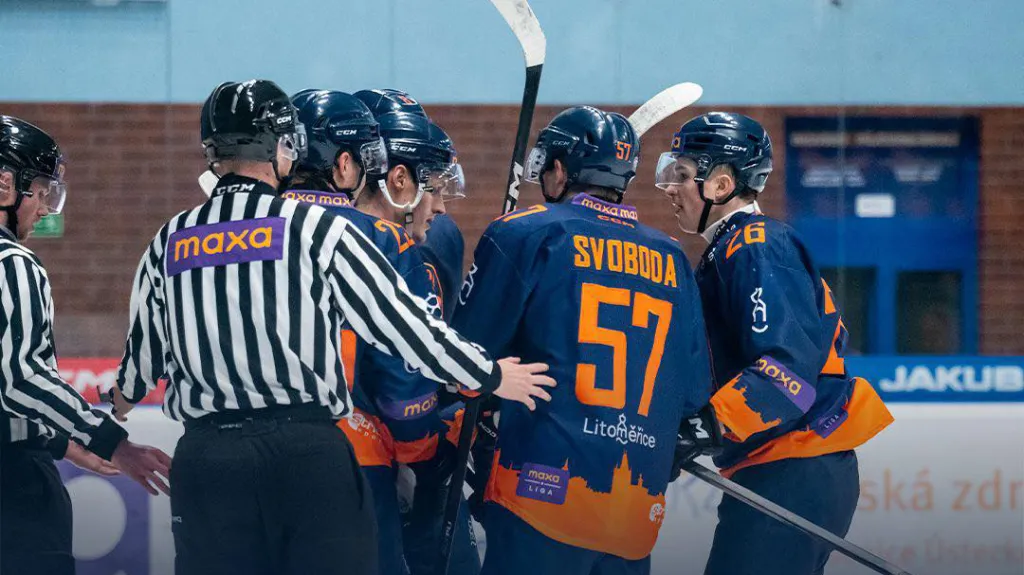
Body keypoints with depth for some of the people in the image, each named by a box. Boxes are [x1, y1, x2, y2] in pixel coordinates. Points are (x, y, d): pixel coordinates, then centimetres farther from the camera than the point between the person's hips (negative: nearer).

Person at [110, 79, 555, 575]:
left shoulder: (168, 244, 8)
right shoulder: (318, 229, -3)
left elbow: (142, 355, 20)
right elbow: (404, 324, -1)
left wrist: (121, 403, 44)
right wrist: (492, 378, 13)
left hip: (205, 459, 3)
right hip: (309, 451, -3)